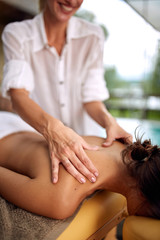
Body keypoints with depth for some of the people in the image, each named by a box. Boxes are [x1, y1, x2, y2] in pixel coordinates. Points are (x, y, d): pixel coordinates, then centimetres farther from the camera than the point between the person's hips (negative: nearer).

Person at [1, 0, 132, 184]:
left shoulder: (92, 36, 0)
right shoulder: (16, 34, -7)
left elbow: (92, 98, -4)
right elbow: (18, 94, -22)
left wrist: (109, 121, -27)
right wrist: (52, 128, -42)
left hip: (83, 142, 2)